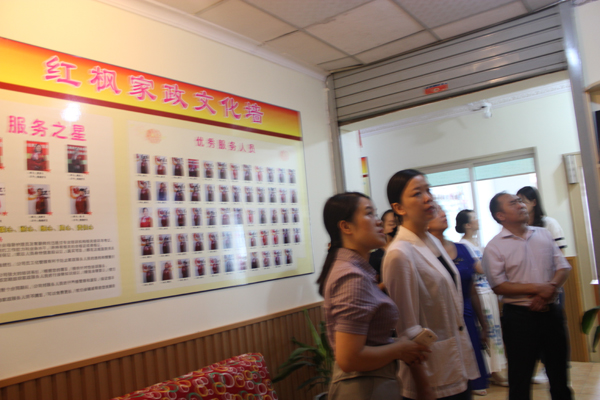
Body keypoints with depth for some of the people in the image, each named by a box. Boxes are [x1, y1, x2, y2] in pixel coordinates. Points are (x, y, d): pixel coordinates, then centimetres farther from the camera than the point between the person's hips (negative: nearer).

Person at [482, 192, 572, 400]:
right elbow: (499, 286, -13)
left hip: (551, 311, 5)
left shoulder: (543, 234, 7)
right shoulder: (494, 247, -8)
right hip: (520, 316, -4)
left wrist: (550, 288, -13)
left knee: (558, 371, 18)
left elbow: (563, 267, 6)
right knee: (520, 377, 7)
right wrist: (537, 288, -18)